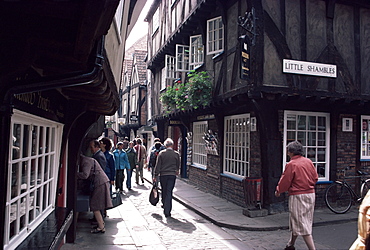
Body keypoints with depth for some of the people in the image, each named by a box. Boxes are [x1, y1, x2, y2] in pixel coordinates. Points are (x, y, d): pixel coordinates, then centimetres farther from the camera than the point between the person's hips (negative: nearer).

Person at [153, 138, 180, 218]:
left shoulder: (161, 153, -4)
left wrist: (155, 175, 2)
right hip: (172, 175, 0)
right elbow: (178, 165, 14)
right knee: (169, 192, 0)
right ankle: (167, 211, -3)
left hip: (163, 175, 0)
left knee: (164, 191, 17)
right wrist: (177, 171, 34)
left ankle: (164, 205, 35)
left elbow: (157, 165, -4)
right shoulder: (176, 154, 0)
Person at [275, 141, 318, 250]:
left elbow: (285, 181, -9)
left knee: (302, 225, 0)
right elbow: (315, 177, 11)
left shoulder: (291, 164, -15)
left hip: (297, 196, -8)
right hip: (311, 194, 8)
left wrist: (278, 191, 8)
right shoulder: (309, 161, 4)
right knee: (295, 220, 20)